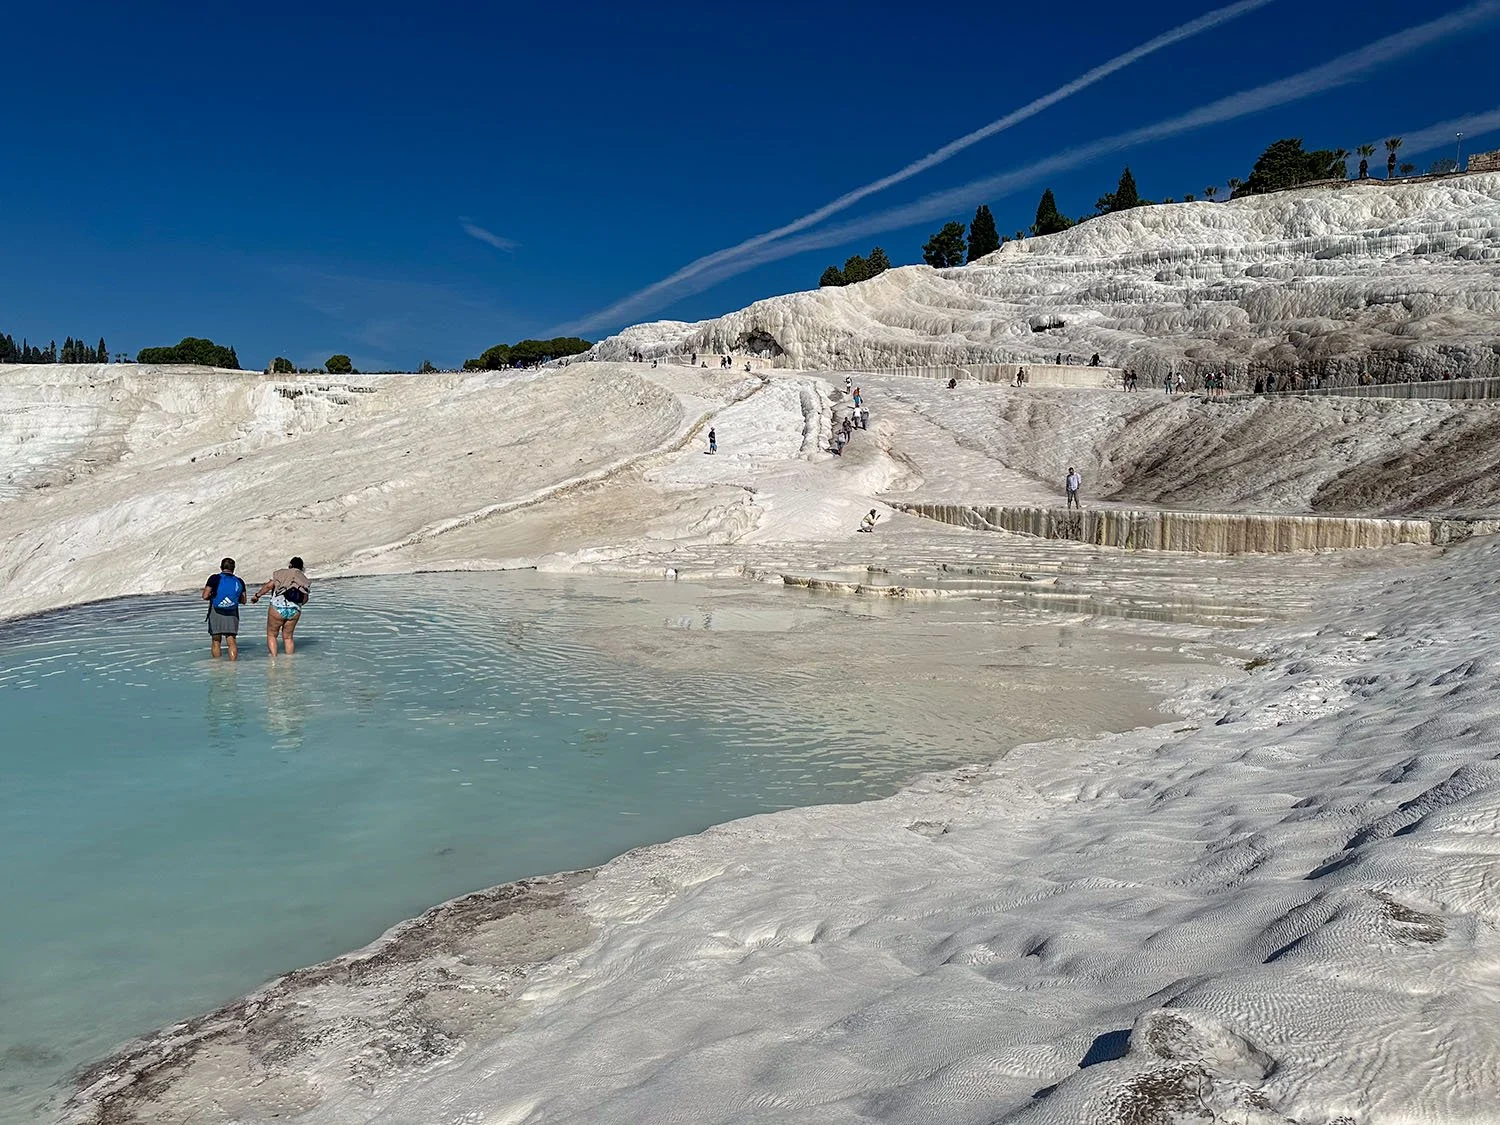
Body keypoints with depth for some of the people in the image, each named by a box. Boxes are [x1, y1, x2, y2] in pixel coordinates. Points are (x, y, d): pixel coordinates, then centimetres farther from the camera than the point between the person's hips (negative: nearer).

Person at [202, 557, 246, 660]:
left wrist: (213, 596, 10)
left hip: (216, 613, -1)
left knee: (216, 641, 11)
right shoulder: (239, 582, 3)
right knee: (231, 641, 2)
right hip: (232, 615, 2)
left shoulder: (215, 578, -6)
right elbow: (243, 601, 11)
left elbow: (205, 596, -9)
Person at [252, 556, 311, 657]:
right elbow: (305, 599, 5)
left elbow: (269, 585, -7)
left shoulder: (281, 573, 2)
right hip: (295, 611, 3)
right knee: (288, 637, 16)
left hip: (278, 608, -3)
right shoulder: (305, 580, 10)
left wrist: (257, 595, 3)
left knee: (271, 635, 10)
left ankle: (274, 657, -2)